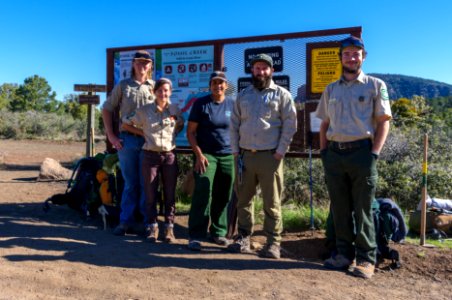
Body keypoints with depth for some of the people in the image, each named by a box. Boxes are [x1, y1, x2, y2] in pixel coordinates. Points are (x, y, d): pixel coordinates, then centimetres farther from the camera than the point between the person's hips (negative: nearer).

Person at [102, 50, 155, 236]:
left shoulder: (155, 86, 7)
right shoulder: (123, 85, 7)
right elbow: (107, 109, 9)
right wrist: (111, 135, 1)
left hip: (149, 141, 0)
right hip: (126, 139, 1)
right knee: (130, 183, 9)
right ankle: (126, 221, 19)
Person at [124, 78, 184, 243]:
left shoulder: (175, 110, 4)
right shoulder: (144, 110, 1)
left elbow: (180, 125, 21)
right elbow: (126, 125, 9)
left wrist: (172, 135, 4)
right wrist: (143, 133, -1)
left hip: (170, 155, 1)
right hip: (150, 155, -1)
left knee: (170, 194, 5)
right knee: (151, 193, 5)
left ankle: (169, 227, 17)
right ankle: (152, 227, 18)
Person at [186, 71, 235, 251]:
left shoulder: (233, 104, 9)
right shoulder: (201, 104, 1)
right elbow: (191, 132, -1)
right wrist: (199, 154, -10)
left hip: (228, 156, 3)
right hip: (206, 155, -3)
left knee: (223, 196, 6)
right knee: (202, 193, -11)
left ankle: (218, 232, 20)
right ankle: (195, 236, -4)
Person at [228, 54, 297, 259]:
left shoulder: (281, 94, 2)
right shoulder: (243, 95, 14)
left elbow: (290, 124, -3)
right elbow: (234, 124, 13)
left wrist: (280, 152, -9)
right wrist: (235, 150, 5)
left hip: (270, 156, -4)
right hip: (245, 155, 4)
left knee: (271, 202, 2)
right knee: (243, 199, 9)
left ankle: (273, 242, 11)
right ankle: (243, 237, 21)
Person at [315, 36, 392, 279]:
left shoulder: (375, 85, 5)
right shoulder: (331, 89, 15)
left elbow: (383, 121, 0)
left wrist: (374, 153, -10)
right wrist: (323, 152, 7)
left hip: (361, 152, -4)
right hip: (334, 154, 4)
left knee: (362, 209, 0)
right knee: (339, 208, 9)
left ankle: (366, 258, 12)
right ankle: (345, 254, 21)